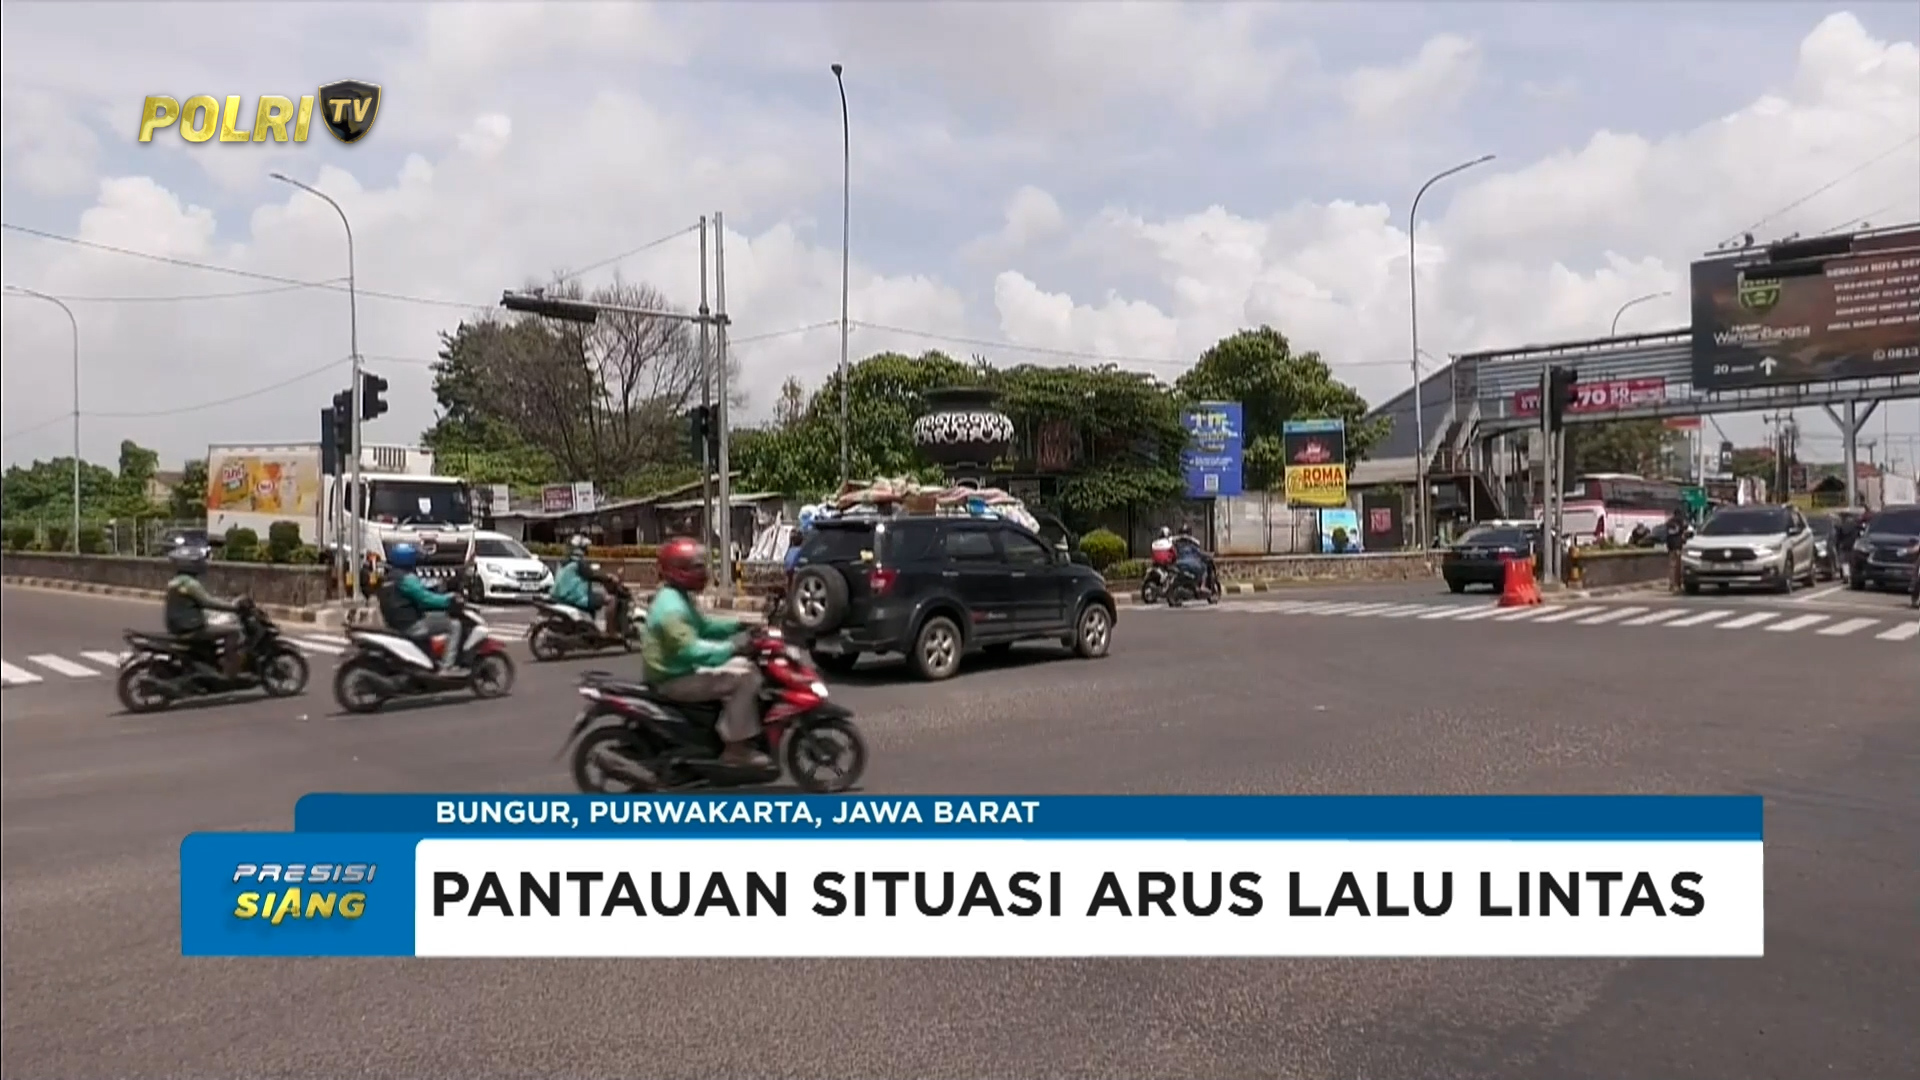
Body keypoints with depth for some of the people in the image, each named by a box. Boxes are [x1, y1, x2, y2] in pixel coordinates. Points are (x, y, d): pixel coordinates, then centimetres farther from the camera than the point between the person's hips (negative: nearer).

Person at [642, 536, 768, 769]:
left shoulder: (682, 597, 11)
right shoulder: (671, 606, -24)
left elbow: (704, 626, 21)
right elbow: (690, 649, -34)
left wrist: (738, 625, 7)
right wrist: (732, 646, -38)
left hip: (685, 669, 11)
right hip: (674, 679, -11)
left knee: (745, 667, 13)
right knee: (745, 678, -20)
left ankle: (742, 737, 16)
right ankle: (735, 748, -16)